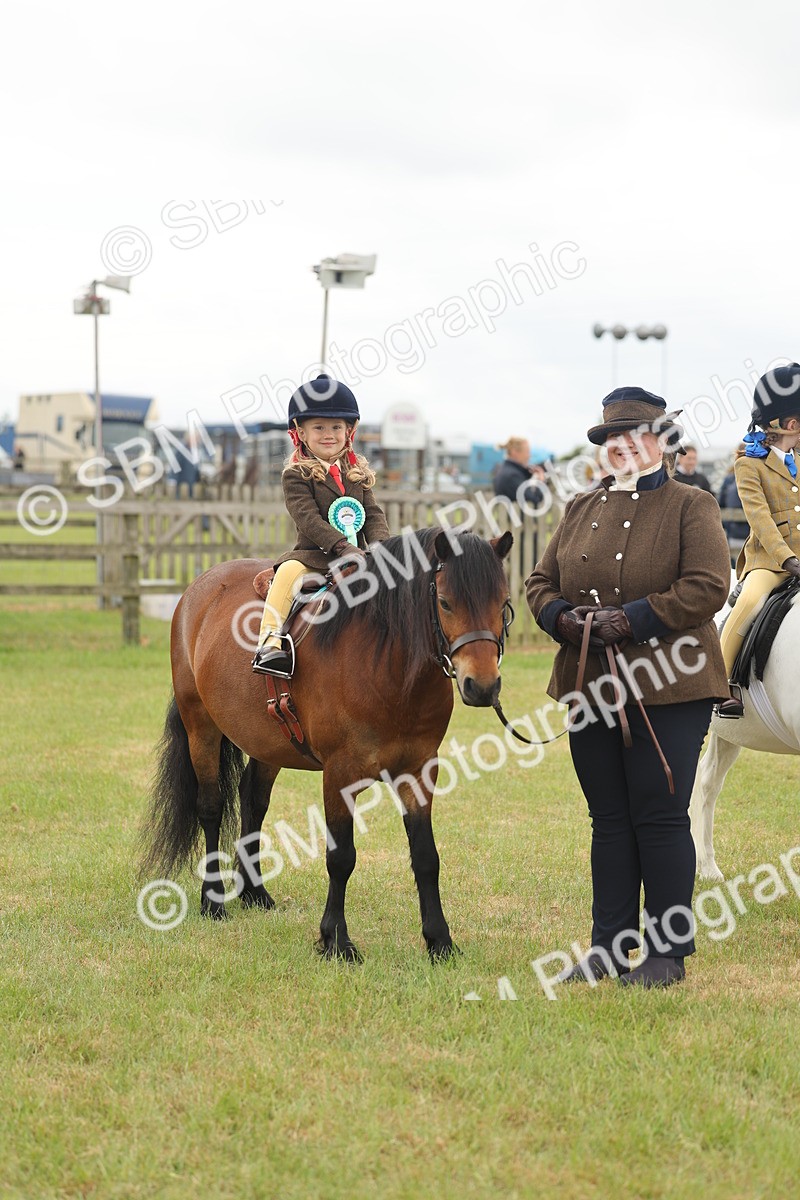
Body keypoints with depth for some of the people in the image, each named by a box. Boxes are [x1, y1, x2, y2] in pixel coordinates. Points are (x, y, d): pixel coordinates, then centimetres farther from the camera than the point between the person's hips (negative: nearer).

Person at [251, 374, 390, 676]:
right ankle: (269, 643, -36)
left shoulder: (357, 473, 16)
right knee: (289, 572, -34)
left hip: (358, 555, 5)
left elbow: (374, 515, 11)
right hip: (313, 555, -5)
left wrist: (379, 547, -10)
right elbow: (308, 519, -14)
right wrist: (343, 548, -25)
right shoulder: (296, 475, -2)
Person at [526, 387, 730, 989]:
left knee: (660, 816, -3)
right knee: (609, 819, 10)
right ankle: (609, 945, 17)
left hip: (668, 689, -6)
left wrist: (635, 618, -21)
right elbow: (542, 580, 17)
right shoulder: (581, 509, 16)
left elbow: (708, 587, -14)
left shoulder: (692, 507, -2)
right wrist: (559, 617, -5)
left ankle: (669, 952, 5)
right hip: (592, 685, 6)